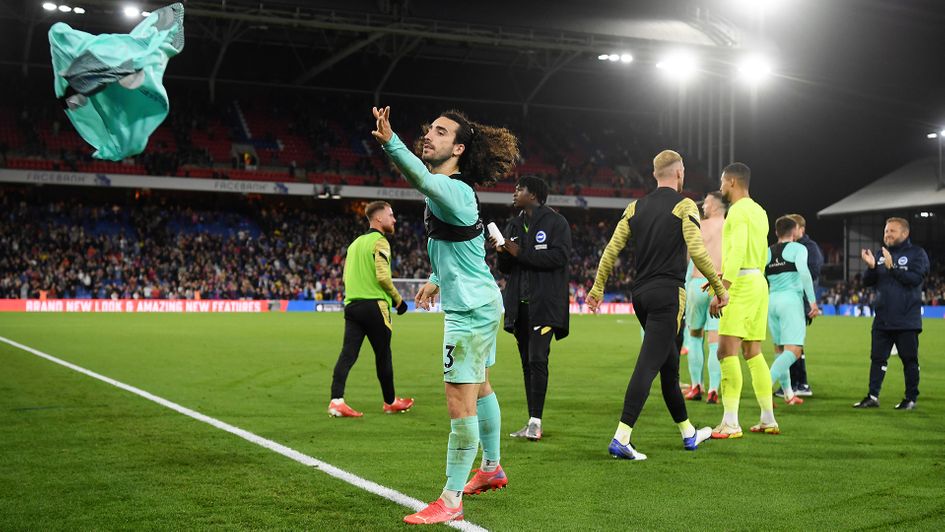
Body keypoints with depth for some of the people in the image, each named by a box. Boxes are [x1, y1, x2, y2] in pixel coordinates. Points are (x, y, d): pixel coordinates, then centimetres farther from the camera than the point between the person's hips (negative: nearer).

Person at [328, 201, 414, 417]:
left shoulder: (355, 242, 19)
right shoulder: (379, 241, -7)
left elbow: (346, 277, 20)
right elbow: (383, 276, -17)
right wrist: (397, 299, -5)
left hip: (352, 304, 7)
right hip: (374, 305, -7)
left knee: (348, 354, -2)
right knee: (383, 355, 7)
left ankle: (336, 400, -15)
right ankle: (390, 402, 20)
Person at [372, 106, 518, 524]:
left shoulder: (454, 190, -21)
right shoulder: (454, 190, 11)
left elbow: (422, 179, -44)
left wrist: (390, 142, -59)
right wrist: (438, 279, 22)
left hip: (471, 310, -11)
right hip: (480, 303, 11)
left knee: (460, 402, -10)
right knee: (479, 388, 24)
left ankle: (451, 500, -6)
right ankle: (491, 469, 41)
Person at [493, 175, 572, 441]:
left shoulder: (555, 222, -2)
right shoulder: (514, 225, 19)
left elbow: (560, 256, -16)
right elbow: (506, 268, 20)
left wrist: (521, 253, -15)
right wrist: (502, 253, -2)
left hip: (544, 304, -7)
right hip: (520, 305, 7)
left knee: (537, 359, -15)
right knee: (527, 362, 7)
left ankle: (536, 421, -11)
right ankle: (531, 423, 11)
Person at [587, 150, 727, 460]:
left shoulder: (636, 207, 11)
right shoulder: (684, 205, -5)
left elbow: (612, 249, 8)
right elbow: (697, 251, -14)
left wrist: (598, 288, 15)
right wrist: (719, 288, -6)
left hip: (641, 294, 7)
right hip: (668, 294, -7)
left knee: (670, 363, 18)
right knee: (648, 366, -10)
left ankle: (688, 434, 30)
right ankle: (621, 439, -17)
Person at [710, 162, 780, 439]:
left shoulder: (738, 210, -11)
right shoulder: (759, 212, 19)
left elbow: (737, 251, -21)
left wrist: (722, 290, -25)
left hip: (742, 284, -10)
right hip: (759, 282, 10)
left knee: (727, 351, -12)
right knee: (753, 353, 13)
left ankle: (730, 424, -16)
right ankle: (769, 420, 15)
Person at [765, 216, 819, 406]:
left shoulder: (767, 252, 12)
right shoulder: (797, 248, -1)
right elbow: (804, 272, -17)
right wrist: (813, 301, -16)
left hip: (771, 300, 6)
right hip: (791, 299, -6)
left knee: (779, 348, 18)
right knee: (793, 351, -10)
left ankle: (788, 393, 26)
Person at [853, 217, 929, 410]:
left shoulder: (917, 253, -2)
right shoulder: (880, 254, 12)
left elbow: (915, 278, -16)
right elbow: (867, 282, 9)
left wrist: (892, 267, -20)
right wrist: (871, 267, -9)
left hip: (907, 320, -5)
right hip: (882, 320, 5)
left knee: (909, 360, 3)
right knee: (877, 358, 5)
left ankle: (911, 398, 12)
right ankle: (873, 396, 9)